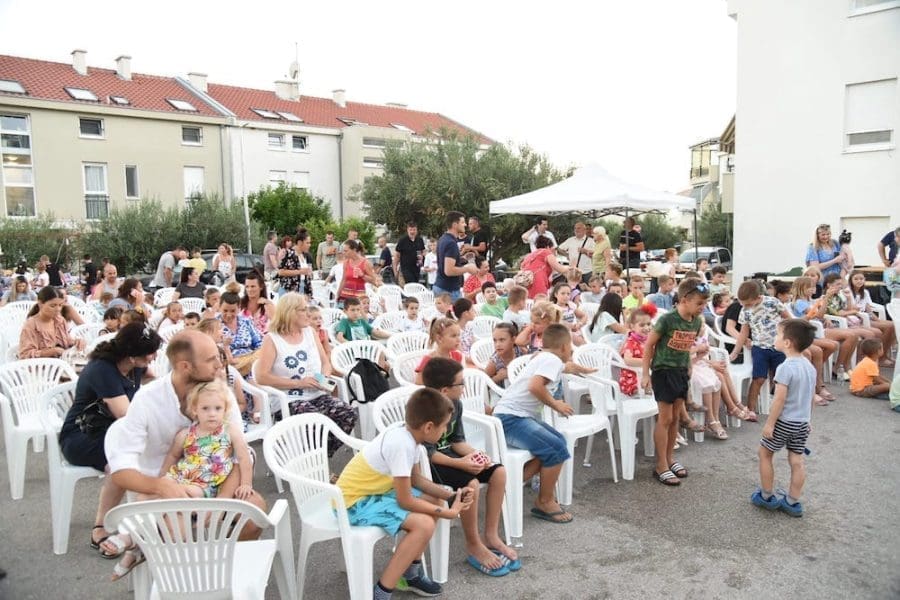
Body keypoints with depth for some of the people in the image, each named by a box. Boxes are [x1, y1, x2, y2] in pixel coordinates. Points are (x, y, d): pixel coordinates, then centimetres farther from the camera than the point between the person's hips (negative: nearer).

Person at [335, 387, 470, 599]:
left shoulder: (406, 434, -2)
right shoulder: (401, 445, -29)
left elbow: (416, 479, 12)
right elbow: (405, 501, -22)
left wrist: (451, 496, 1)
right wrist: (448, 512, -11)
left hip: (372, 489, 10)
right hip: (354, 502, -10)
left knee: (435, 503, 11)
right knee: (424, 524, -22)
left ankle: (410, 572, 25)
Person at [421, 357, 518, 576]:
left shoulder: (455, 404, 0)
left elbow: (457, 440, 7)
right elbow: (428, 453, -25)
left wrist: (474, 454, -12)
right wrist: (460, 464, -28)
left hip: (449, 454, 9)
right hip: (428, 463, -9)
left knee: (498, 472, -4)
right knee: (471, 485, -31)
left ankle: (491, 536, 5)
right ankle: (474, 545, -8)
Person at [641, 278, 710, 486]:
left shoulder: (697, 322, 0)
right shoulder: (667, 319, -20)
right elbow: (649, 344, -13)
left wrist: (688, 368, 11)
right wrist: (645, 373, -11)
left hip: (682, 371, 6)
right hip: (663, 371, -6)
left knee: (675, 417, 14)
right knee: (665, 418, -3)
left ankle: (670, 458, 28)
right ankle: (661, 467, 5)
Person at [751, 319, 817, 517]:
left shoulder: (785, 367, -22)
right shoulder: (810, 367, 4)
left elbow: (779, 399, -23)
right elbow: (811, 398, 12)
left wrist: (769, 423, -16)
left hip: (784, 421, -7)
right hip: (802, 423, 7)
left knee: (765, 453, 10)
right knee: (797, 460, 10)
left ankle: (766, 496, 17)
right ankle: (792, 502, 17)